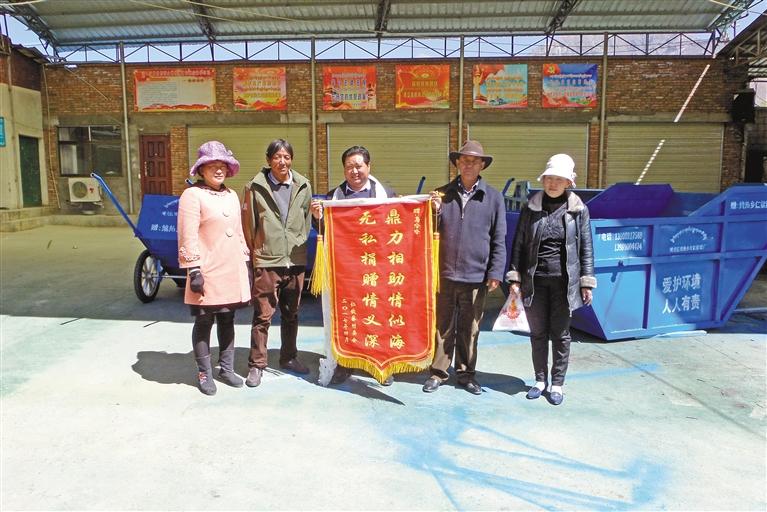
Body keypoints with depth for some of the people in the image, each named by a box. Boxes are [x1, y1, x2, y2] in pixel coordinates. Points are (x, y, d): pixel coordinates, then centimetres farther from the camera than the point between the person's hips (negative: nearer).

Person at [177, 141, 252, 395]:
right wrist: (194, 270, -17)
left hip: (232, 271, 6)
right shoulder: (192, 195, -7)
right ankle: (204, 374, 18)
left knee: (227, 320, 14)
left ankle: (226, 369, 27)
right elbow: (188, 237, -13)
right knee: (204, 322, 5)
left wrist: (246, 263, 15)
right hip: (208, 272, -6)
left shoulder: (231, 195, 13)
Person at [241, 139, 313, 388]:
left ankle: (288, 357, 31)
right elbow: (248, 224, 1)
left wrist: (300, 246, 10)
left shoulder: (303, 186, 3)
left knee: (291, 313, 15)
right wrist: (254, 252, 2)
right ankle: (256, 365, 14)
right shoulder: (255, 187, -5)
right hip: (266, 262, -3)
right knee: (263, 315, 1)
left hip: (295, 261, 3)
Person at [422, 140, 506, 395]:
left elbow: (499, 239, 1)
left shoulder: (493, 197, 1)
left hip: (476, 275, -1)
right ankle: (438, 372, 24)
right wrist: (435, 212, -11)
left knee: (469, 328, 12)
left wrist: (495, 273, -4)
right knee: (442, 326, 10)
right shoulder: (442, 194, 5)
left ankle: (466, 372, 28)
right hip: (444, 273, 1)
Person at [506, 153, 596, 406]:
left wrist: (587, 282, 1)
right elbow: (519, 244, 5)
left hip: (564, 281, -1)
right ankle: (540, 380, 27)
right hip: (535, 280, 1)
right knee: (538, 333, 11)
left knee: (560, 334, 8)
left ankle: (557, 384, 22)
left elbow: (585, 248, 3)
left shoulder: (578, 209, 0)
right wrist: (515, 277, 2)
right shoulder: (531, 207, 3)